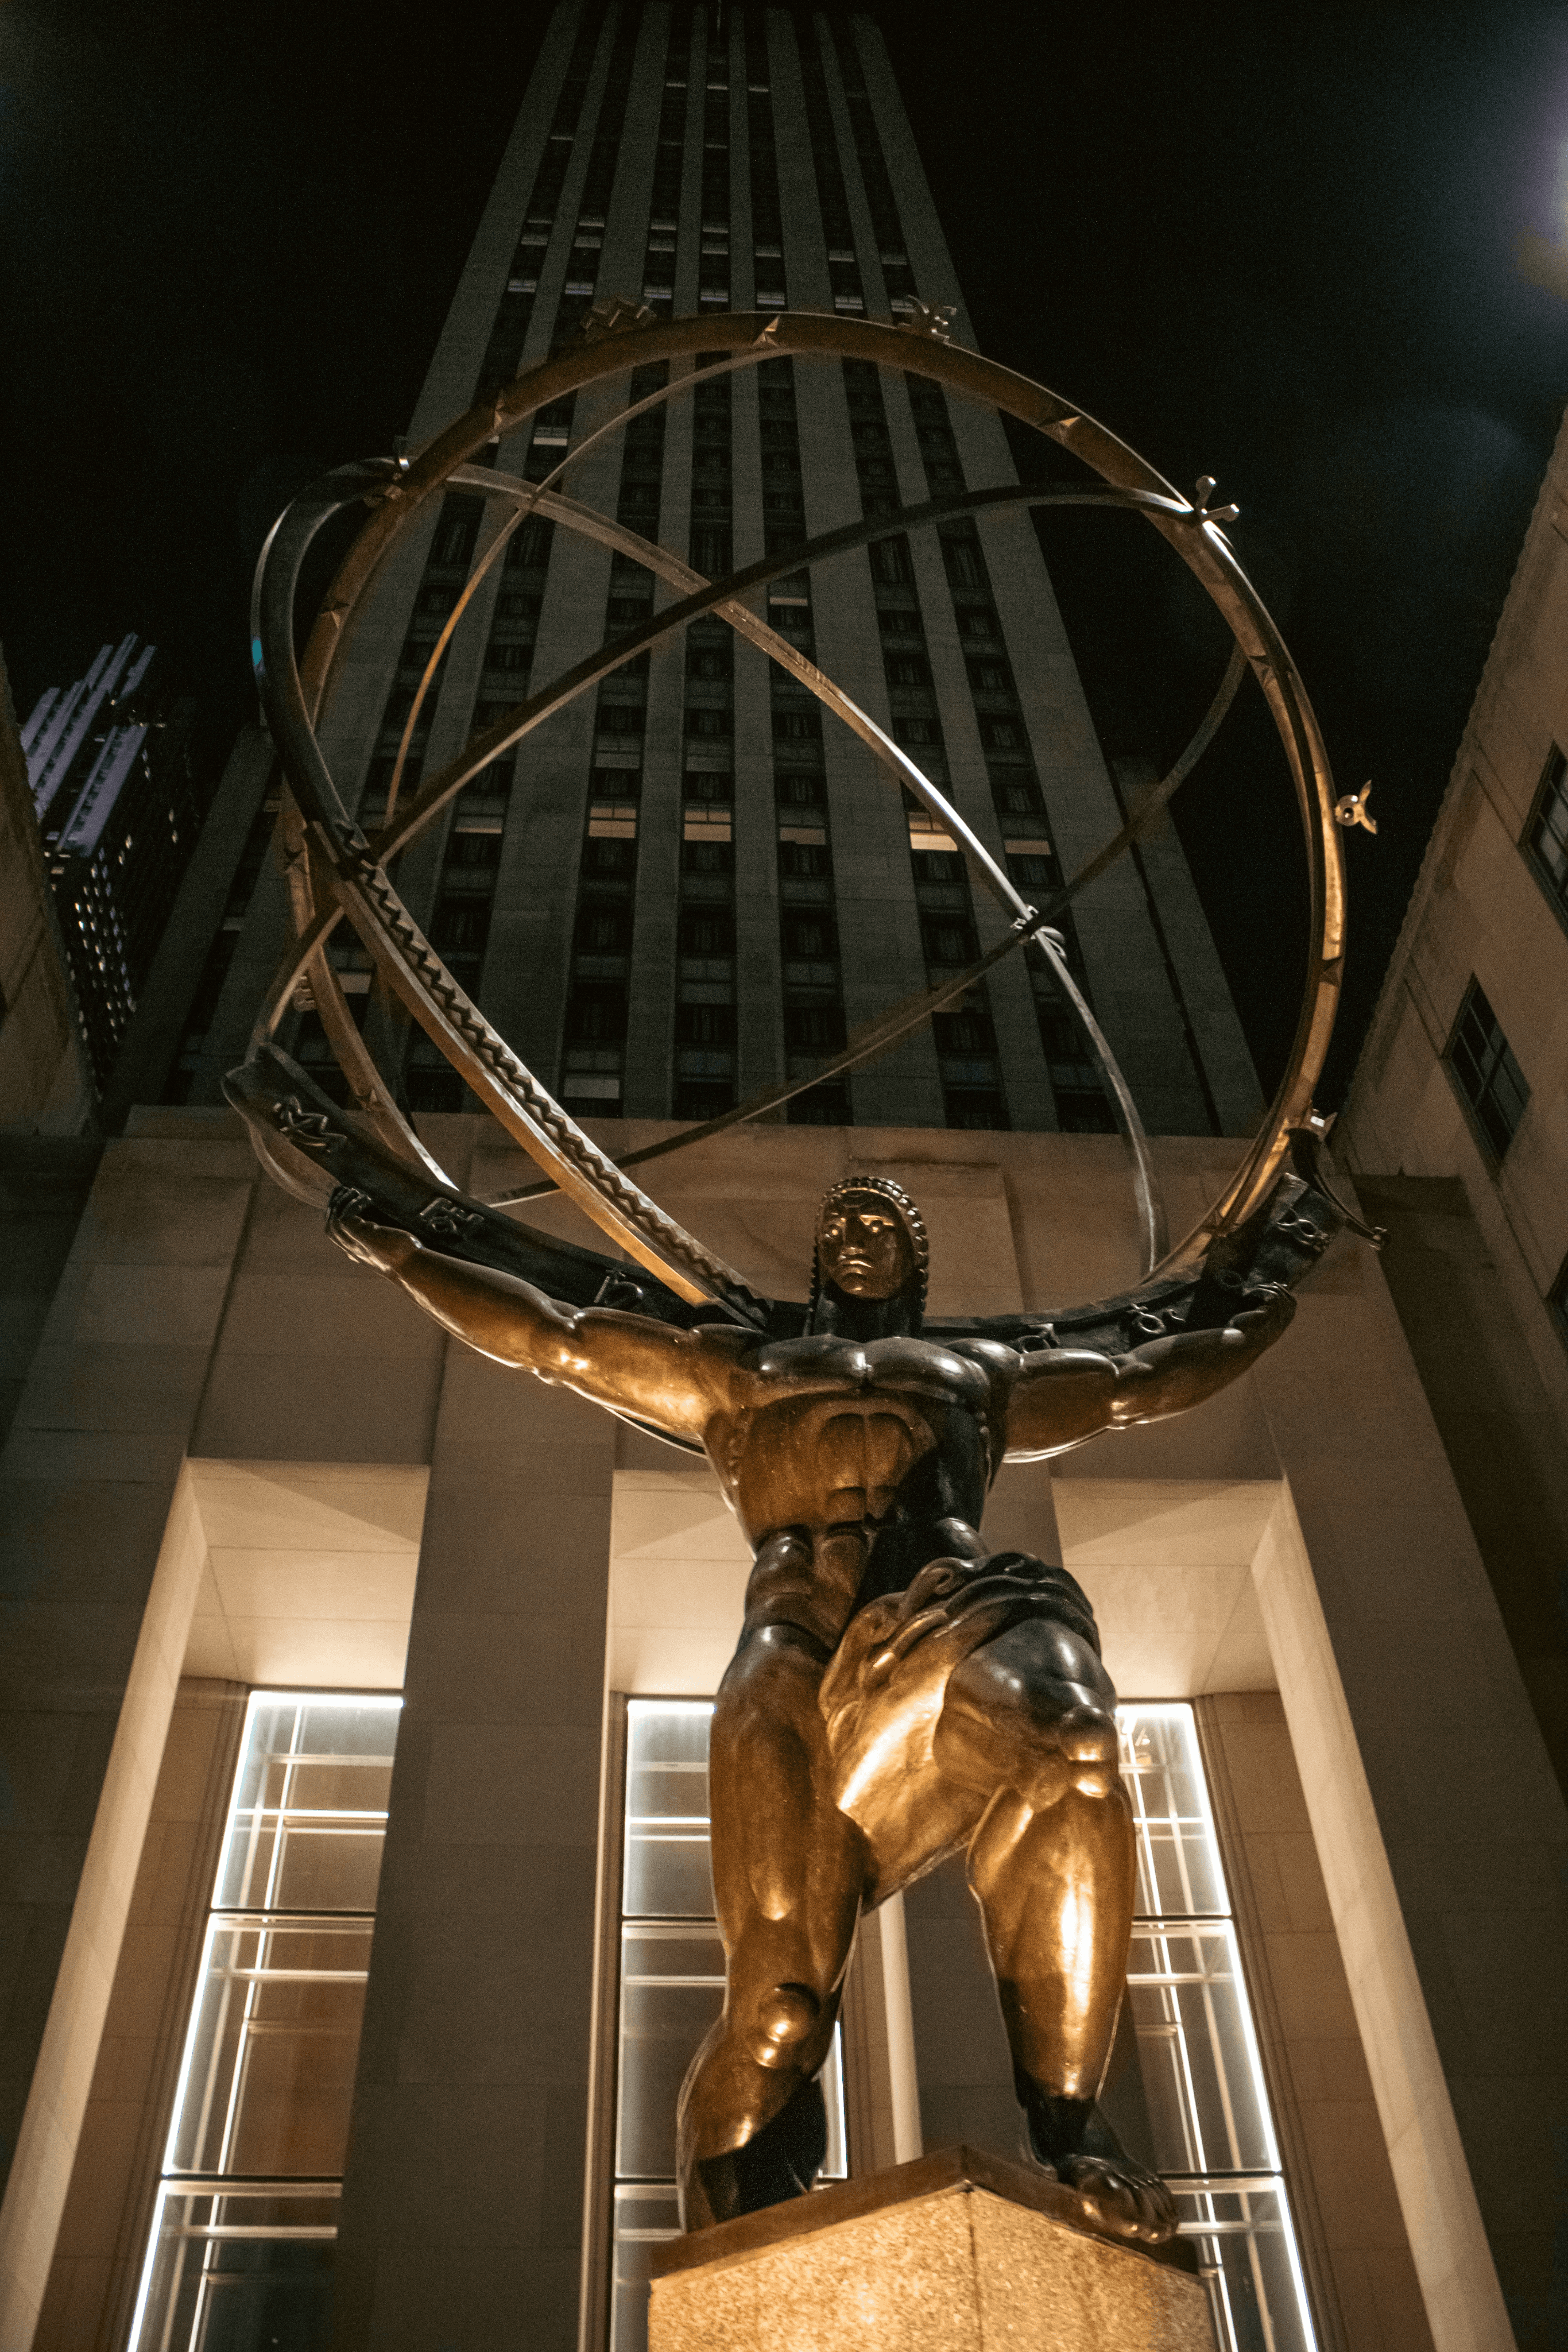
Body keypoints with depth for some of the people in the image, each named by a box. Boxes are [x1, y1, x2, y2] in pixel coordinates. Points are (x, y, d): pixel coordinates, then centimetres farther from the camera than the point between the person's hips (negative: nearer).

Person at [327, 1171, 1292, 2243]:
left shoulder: (985, 1372, 40)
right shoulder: (736, 1367, 37)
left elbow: (1148, 1378, 50)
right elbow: (550, 1334, 39)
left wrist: (1257, 1320, 58)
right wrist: (405, 1257, 42)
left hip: (962, 1596, 1)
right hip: (800, 1632, 0)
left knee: (1071, 1738, -37)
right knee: (778, 2002, -15)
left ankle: (1068, 2129, -27)